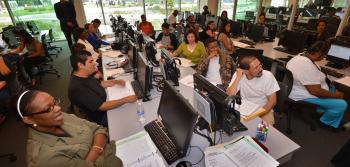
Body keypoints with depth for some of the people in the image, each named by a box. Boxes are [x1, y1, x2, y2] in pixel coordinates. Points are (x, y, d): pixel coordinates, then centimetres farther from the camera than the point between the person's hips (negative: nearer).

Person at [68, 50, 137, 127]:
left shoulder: (85, 75, -4)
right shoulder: (78, 88, -33)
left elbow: (100, 84, 13)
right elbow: (103, 107, -33)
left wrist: (116, 82, -2)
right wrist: (126, 100, -31)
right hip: (100, 118, -8)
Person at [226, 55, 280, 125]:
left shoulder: (268, 76, -15)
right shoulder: (238, 75, -14)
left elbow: (272, 101, -9)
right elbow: (230, 95, -25)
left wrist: (258, 114, -21)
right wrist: (238, 77, -29)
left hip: (264, 109, 0)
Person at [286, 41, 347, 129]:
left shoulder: (300, 56, -1)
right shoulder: (307, 67, -31)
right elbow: (315, 91, -28)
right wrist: (336, 95, -12)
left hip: (300, 89, 11)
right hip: (304, 97, -11)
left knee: (333, 88, 26)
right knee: (341, 105, -8)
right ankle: (325, 123, 15)